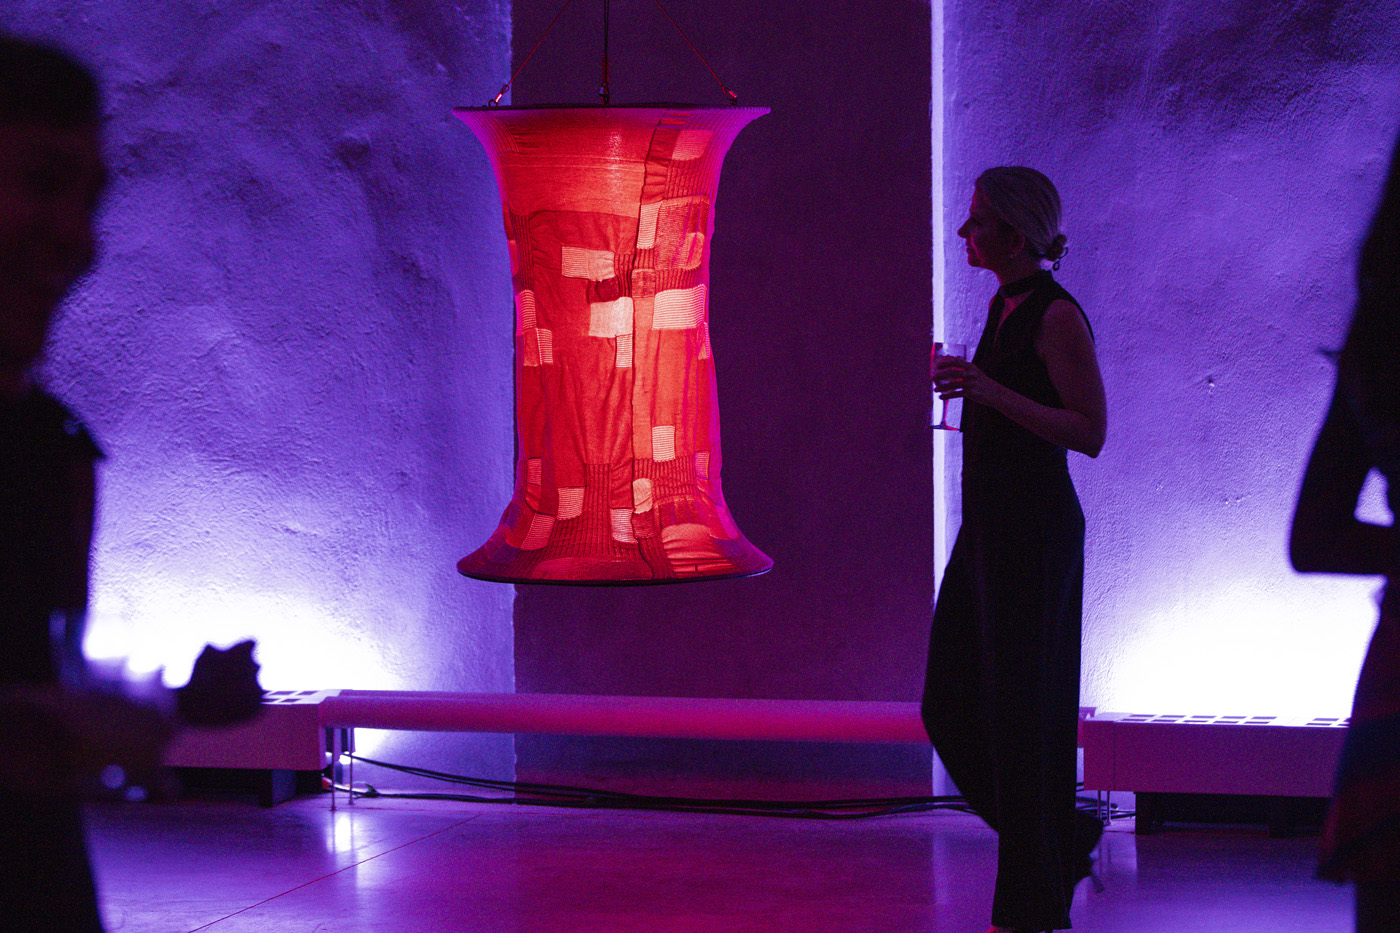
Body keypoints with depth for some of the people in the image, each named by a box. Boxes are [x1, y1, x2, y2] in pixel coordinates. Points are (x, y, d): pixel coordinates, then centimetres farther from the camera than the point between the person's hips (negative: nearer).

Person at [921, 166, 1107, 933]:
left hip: (1034, 528, -9)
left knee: (1019, 711, -3)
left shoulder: (1057, 316, -14)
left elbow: (1089, 432, -18)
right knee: (951, 704, 11)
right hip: (987, 524, 9)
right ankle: (1066, 841, 25)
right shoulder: (1004, 307, 13)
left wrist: (989, 390, -23)